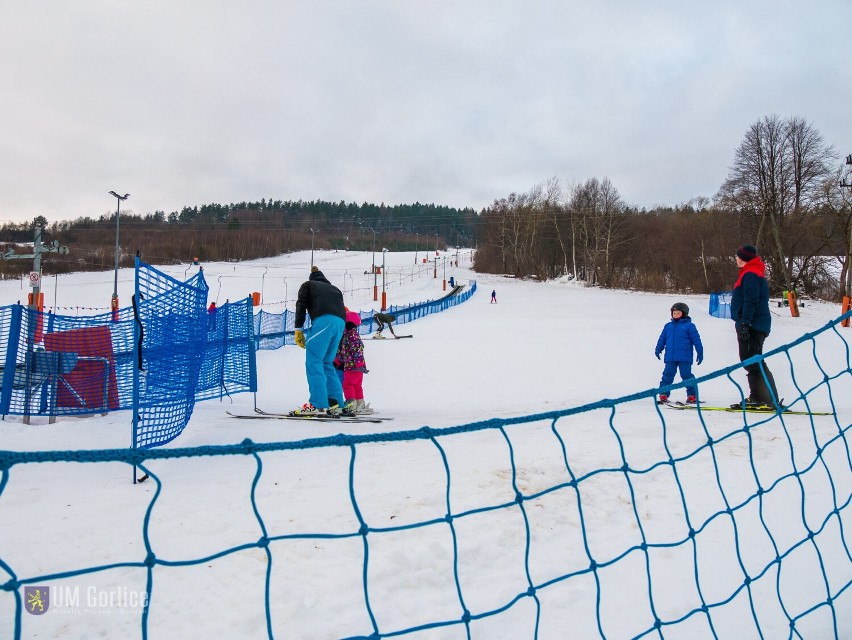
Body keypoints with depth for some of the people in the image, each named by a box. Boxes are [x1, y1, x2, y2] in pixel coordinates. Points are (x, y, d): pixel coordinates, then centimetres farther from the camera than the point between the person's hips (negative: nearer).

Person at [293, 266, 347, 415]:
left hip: (323, 320, -6)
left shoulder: (307, 285, 26)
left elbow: (301, 305, 9)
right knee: (327, 363, 14)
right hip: (341, 322, 6)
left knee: (313, 362, -7)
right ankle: (336, 403, 6)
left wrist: (298, 329, 5)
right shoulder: (335, 289, 38)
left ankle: (318, 404, -18)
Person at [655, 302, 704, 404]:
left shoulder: (689, 326, 0)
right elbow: (662, 339, 19)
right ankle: (663, 394, 10)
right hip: (670, 357, 4)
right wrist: (658, 350, 16)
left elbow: (696, 340, 0)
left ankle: (692, 395, 7)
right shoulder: (668, 326, 13)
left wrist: (700, 352, -2)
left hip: (684, 358, -4)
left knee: (686, 375, -2)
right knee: (667, 375, 5)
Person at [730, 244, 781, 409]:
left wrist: (744, 323, -25)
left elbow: (751, 301, -22)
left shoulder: (750, 274, -12)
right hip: (754, 326, 11)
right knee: (750, 362, 14)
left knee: (753, 363, -11)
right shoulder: (750, 273, 21)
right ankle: (757, 397, 18)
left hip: (753, 325, -11)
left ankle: (770, 400, -12)